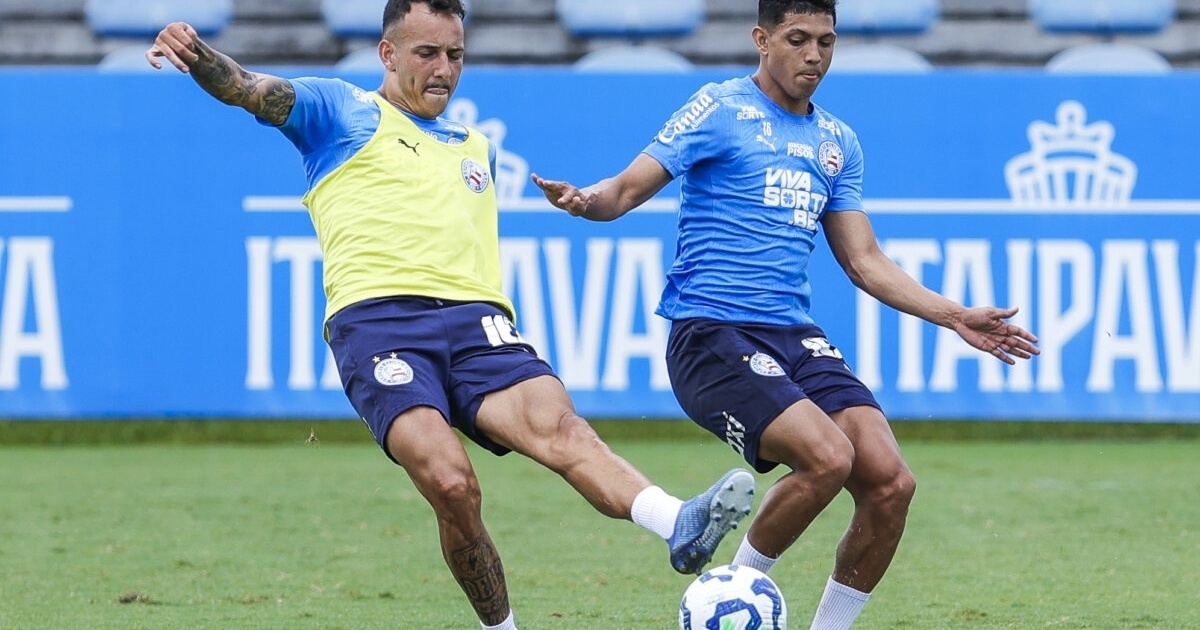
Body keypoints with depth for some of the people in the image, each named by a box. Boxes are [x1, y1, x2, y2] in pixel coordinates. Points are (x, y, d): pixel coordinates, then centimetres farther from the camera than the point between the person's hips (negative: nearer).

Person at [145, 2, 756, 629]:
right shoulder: (340, 112, 16)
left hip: (475, 318, 3)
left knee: (558, 426, -27)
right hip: (377, 319, -3)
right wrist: (194, 51, -19)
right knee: (451, 483, -27)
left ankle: (681, 525, -52)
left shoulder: (477, 149, 33)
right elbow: (243, 88, 1)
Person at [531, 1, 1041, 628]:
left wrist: (956, 317, 14)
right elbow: (629, 188, -6)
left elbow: (864, 262, 21)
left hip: (794, 335, 6)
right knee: (827, 457, -27)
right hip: (712, 334, -6)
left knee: (889, 483, -12)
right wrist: (586, 199, -29)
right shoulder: (721, 109, -1)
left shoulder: (837, 142, 17)